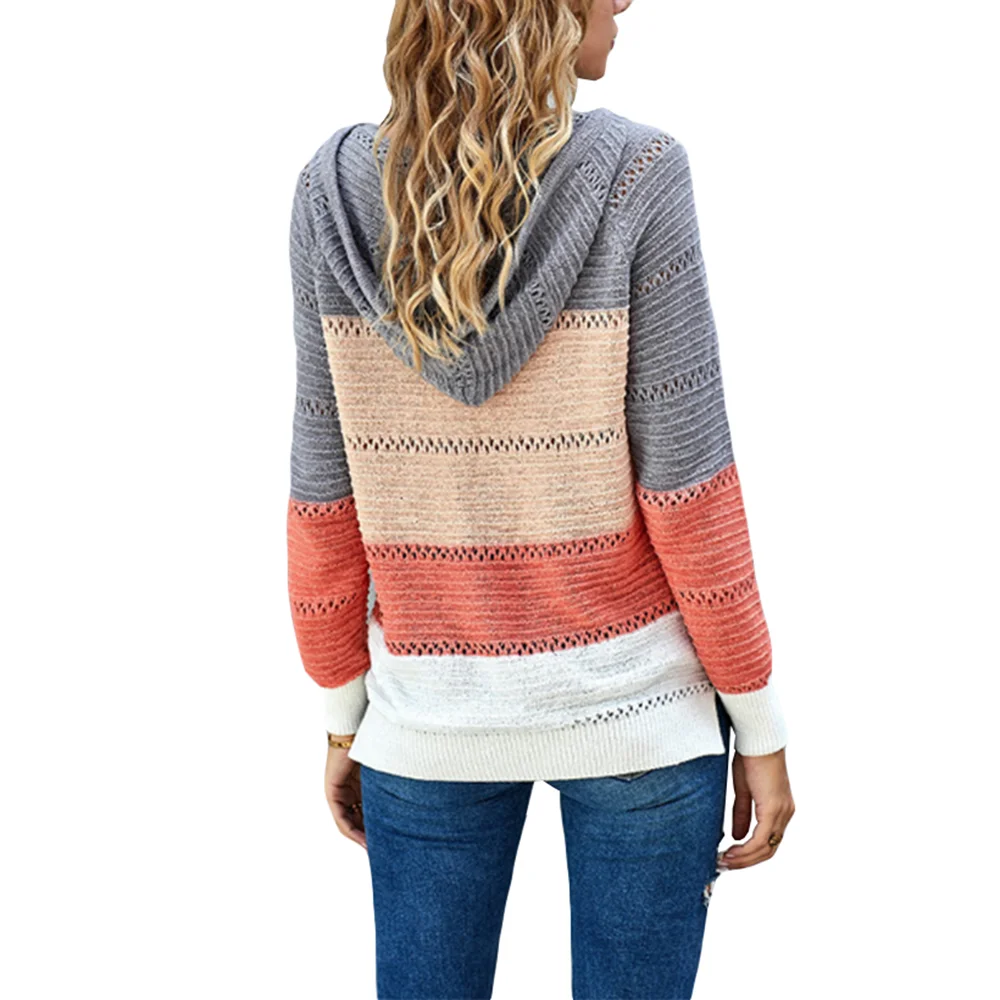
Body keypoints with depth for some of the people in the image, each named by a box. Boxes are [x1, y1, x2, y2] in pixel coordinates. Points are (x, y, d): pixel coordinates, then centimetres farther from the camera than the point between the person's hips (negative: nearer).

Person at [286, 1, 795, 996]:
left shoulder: (336, 192, -7)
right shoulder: (634, 177, -15)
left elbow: (326, 495, -3)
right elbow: (688, 489, -14)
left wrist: (341, 715, 9)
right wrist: (760, 723, -2)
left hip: (432, 716, 3)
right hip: (631, 700, -2)